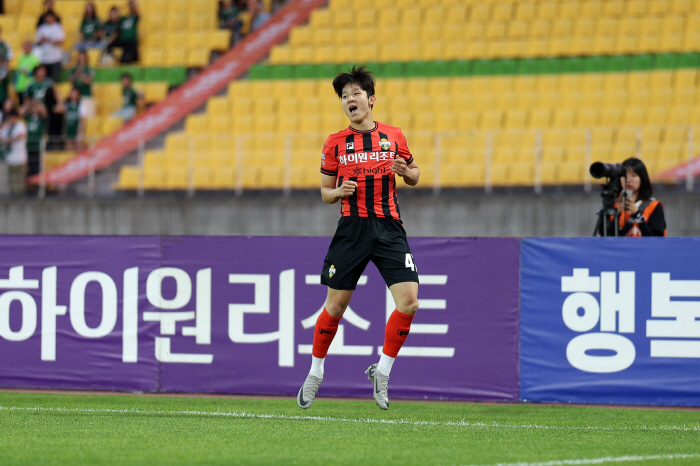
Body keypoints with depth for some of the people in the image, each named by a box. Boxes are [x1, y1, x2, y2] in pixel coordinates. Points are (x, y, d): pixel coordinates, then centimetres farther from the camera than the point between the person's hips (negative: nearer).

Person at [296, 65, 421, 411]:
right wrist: (339, 192, -10)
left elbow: (414, 175, 19)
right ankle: (315, 373, 22)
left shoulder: (393, 137, 7)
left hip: (388, 228, 1)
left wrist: (406, 171, -4)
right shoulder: (335, 143, 5)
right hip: (351, 228, -1)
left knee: (408, 302, -13)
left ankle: (382, 371, 4)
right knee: (335, 305, 2)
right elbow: (325, 191, 12)